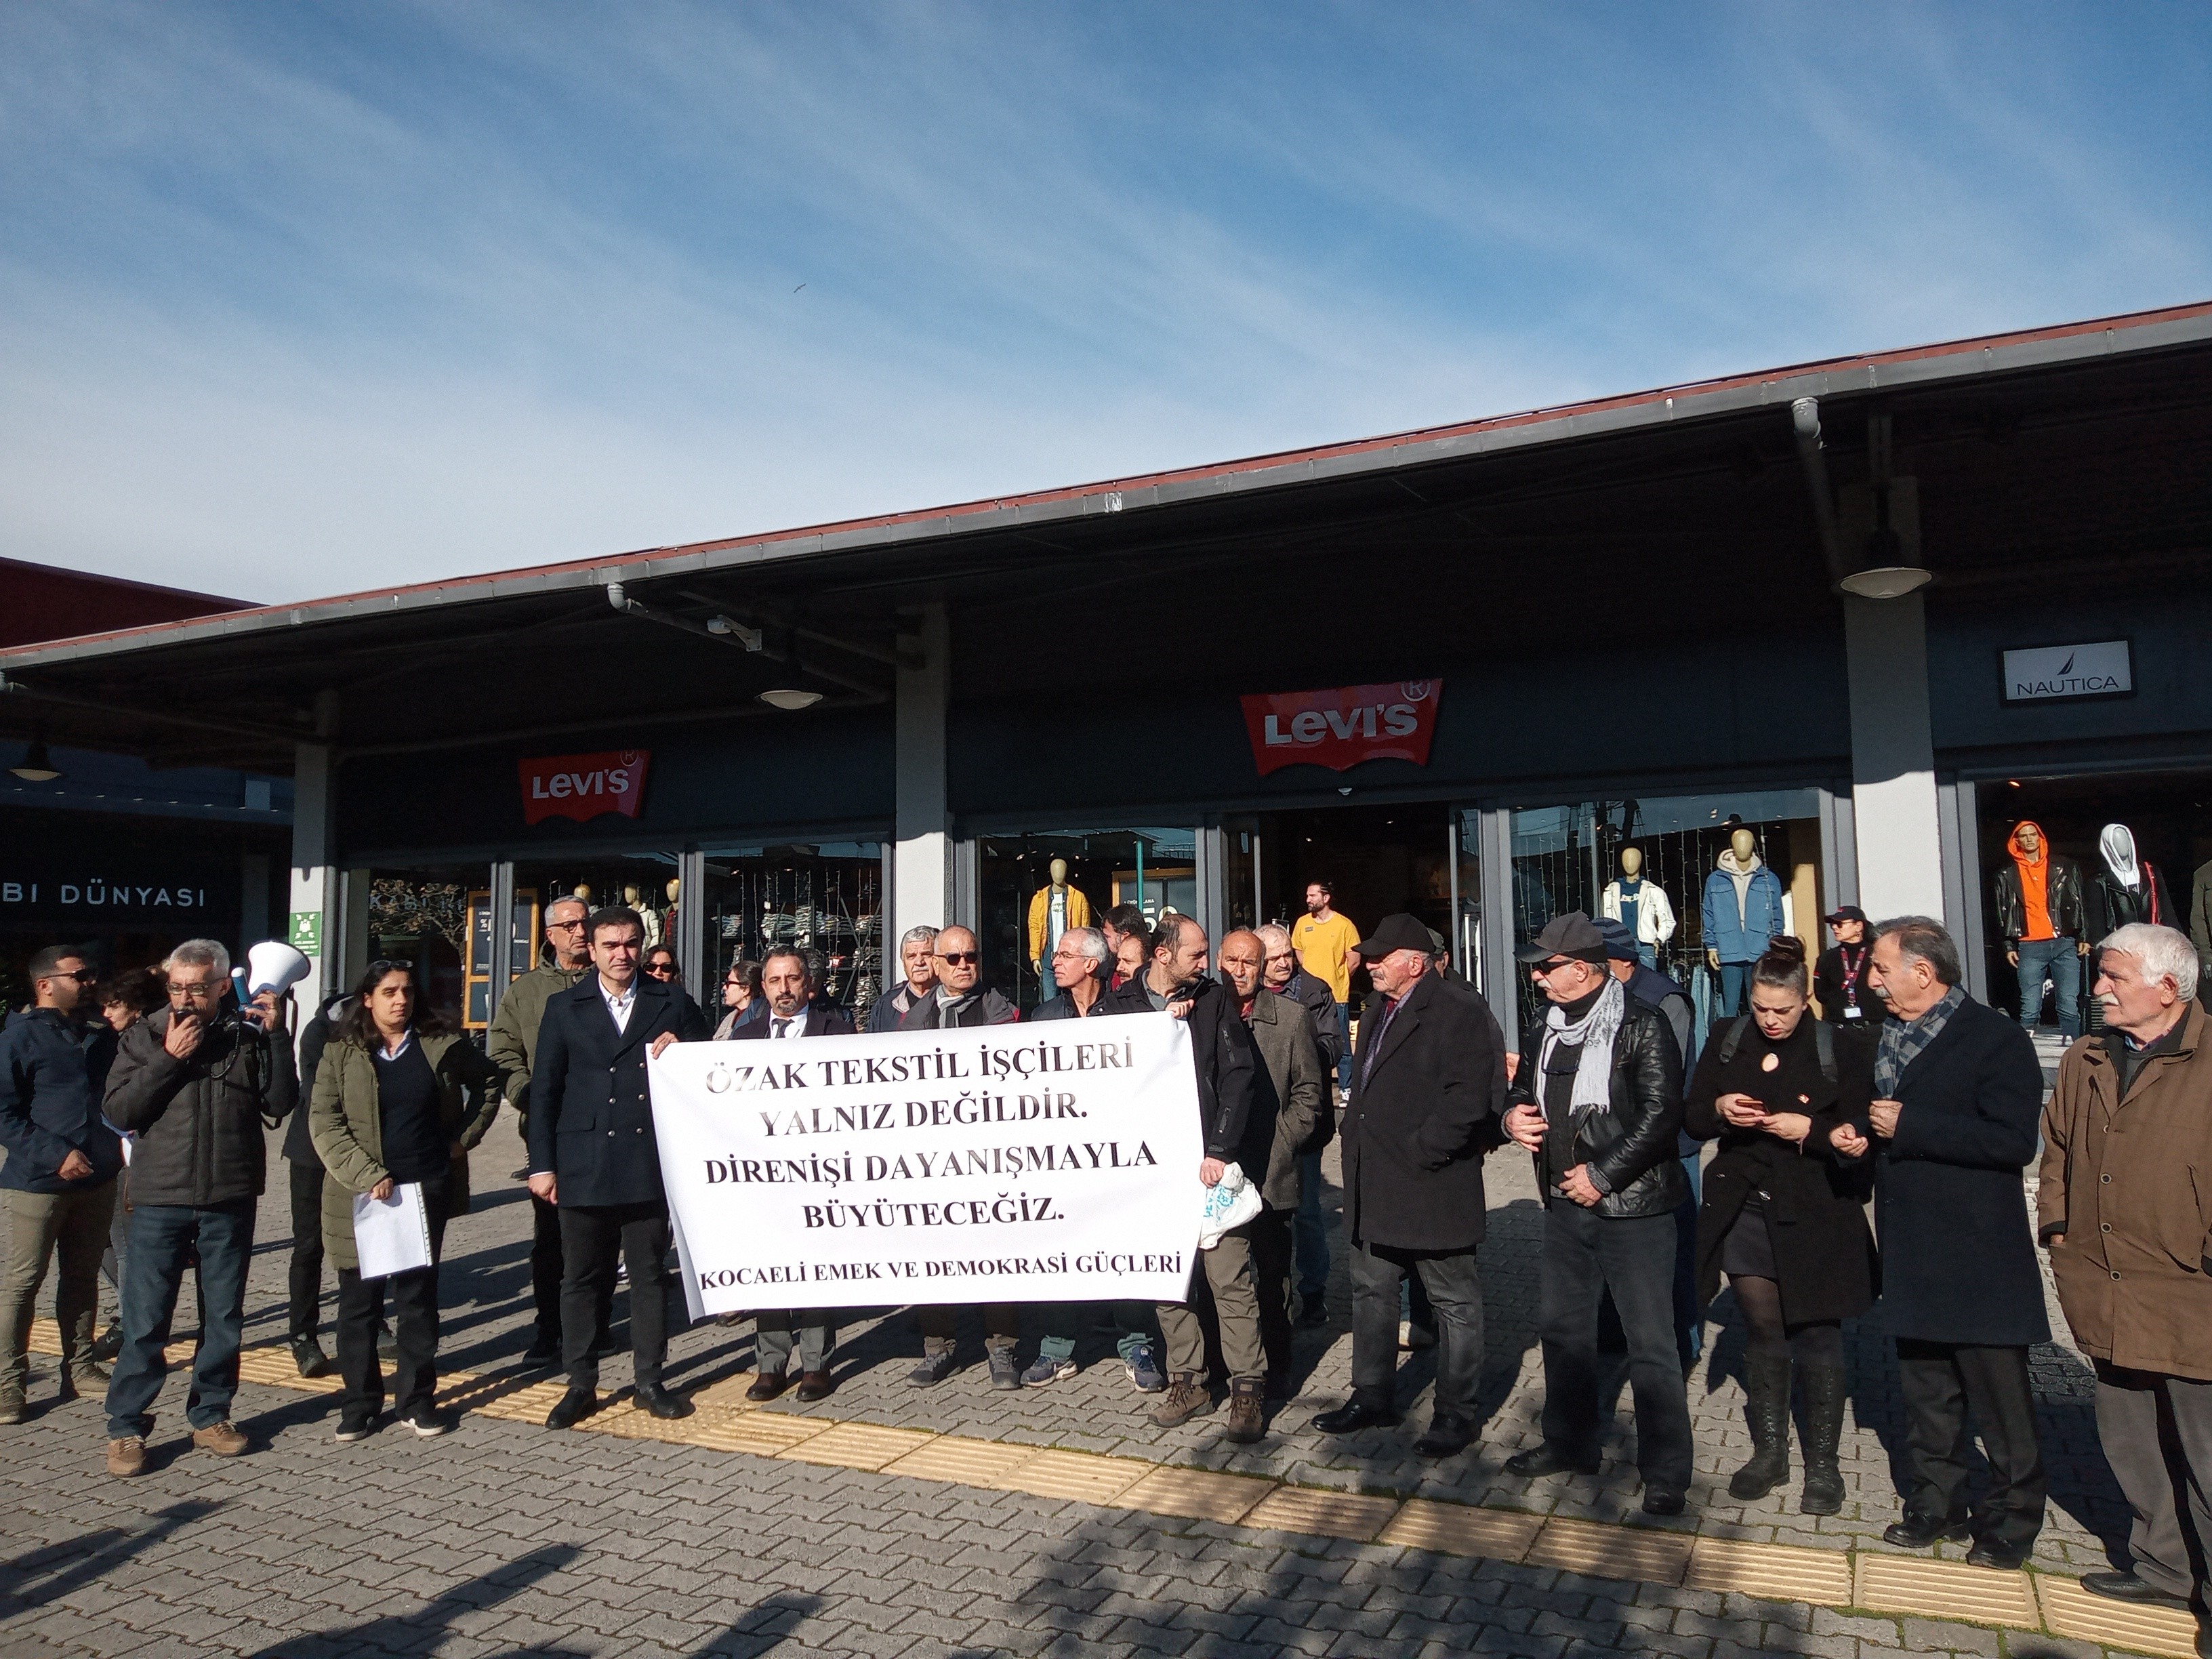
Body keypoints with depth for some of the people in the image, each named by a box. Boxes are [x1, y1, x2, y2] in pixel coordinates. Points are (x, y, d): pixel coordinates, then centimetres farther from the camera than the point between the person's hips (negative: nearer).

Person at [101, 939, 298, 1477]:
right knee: (145, 1320, 1)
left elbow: (283, 1103, -6)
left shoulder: (248, 1036, 1)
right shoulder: (146, 1036, 2)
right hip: (160, 1198, -1)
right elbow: (118, 1111, -5)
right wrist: (168, 1059, -14)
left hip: (231, 1200, 1)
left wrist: (275, 1036, -12)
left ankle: (211, 1416, 25)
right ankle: (126, 1428, 15)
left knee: (225, 1317, 11)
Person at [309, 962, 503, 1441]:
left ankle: (417, 1399, 17)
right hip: (362, 1194, -1)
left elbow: (488, 1081, 17)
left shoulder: (440, 1044, 3)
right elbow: (324, 1122, -6)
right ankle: (360, 1404, 19)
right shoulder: (342, 1052, 0)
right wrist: (367, 1175, -15)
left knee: (418, 1295, 6)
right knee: (360, 1299, 6)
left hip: (427, 1188, 1)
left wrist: (464, 1136, 8)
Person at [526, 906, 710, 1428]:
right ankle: (581, 1385, 20)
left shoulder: (673, 1004, 7)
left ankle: (650, 1381, 19)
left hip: (649, 1164, 0)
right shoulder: (564, 1007, 6)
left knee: (650, 1274, 7)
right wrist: (542, 1165, -1)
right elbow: (545, 1088, 4)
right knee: (582, 1277, 8)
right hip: (584, 1165, 0)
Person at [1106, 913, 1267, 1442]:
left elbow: (1239, 1074, -3)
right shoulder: (1125, 1004, 7)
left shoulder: (1212, 999, 3)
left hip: (1209, 1159, -2)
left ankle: (1248, 1387, 6)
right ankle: (1188, 1381, 21)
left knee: (1230, 1278, -4)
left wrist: (1219, 1150, -10)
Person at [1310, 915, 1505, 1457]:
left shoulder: (1459, 1010, -14)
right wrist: (1358, 1144, 13)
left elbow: (1466, 1098, -22)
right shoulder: (1377, 1011, 15)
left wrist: (1418, 1153, -20)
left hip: (1432, 1185, -9)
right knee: (1371, 1291, 17)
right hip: (1375, 1188, 9)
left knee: (1453, 1303, 6)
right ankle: (1373, 1396, 31)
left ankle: (1455, 1413, 17)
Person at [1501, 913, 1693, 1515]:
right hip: (1565, 1205, 7)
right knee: (1562, 1328, 17)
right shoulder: (1543, 1034, 10)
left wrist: (1601, 1175, -16)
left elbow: (1660, 1116, -17)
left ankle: (1666, 1471, 12)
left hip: (1633, 1209, -7)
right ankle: (1570, 1442, 34)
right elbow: (1525, 1093, 22)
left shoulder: (1641, 1028, -12)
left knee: (1650, 1344, -1)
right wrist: (1515, 1116, -2)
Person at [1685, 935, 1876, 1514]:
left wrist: (1809, 1129, -21)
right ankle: (1768, 1452, 27)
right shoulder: (1727, 1040, 4)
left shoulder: (1843, 1049, -7)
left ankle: (1822, 1463, 20)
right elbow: (1692, 1116, 8)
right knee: (1764, 1330, 12)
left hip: (1815, 1214, -3)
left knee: (1816, 1337, 5)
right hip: (1745, 1209, 3)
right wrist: (1719, 1108, -12)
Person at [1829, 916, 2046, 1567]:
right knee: (1926, 1392, 16)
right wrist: (1854, 1134, 2)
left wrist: (1909, 1126, -22)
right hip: (1911, 1251, 7)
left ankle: (2011, 1519, 20)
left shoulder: (1996, 1038, -13)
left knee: (2000, 1399, 5)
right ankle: (1935, 1505, 29)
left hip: (1978, 1254, -7)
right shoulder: (1888, 1036, 11)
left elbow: (2014, 1141, -22)